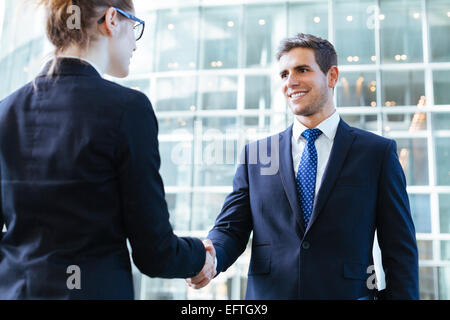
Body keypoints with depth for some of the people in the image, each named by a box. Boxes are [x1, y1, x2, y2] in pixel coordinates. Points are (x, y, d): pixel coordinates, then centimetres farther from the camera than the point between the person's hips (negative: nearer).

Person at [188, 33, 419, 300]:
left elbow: (400, 249, -2)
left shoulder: (378, 152, -1)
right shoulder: (254, 154, 4)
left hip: (348, 292, -1)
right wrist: (209, 258, -20)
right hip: (268, 293, 2)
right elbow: (231, 228, 0)